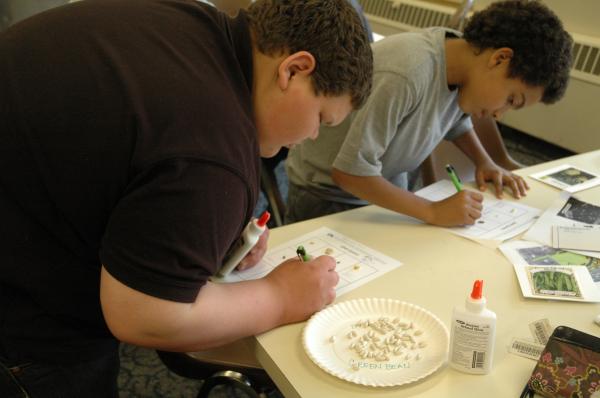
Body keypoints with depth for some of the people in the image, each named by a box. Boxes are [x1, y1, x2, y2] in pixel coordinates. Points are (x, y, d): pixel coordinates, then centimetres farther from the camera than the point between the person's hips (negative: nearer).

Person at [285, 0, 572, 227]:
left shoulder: (460, 60, -10)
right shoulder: (406, 75, -35)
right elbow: (349, 172, -32)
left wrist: (485, 162, -3)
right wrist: (434, 212, -29)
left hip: (389, 189, 7)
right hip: (328, 193, -6)